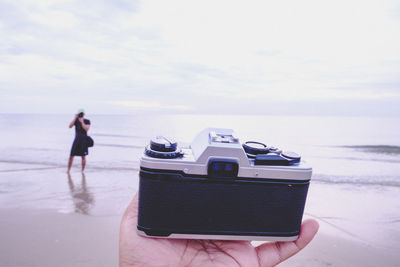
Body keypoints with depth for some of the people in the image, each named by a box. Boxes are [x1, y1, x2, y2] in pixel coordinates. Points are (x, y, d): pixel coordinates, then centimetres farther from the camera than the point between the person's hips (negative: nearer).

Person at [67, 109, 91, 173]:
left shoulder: (87, 121, -3)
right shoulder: (76, 120, 3)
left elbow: (87, 129, -17)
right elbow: (70, 126, -12)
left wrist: (82, 122, -22)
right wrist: (75, 118, -17)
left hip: (84, 140, -2)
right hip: (76, 140, 2)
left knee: (83, 156, 0)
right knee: (71, 155, 1)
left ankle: (83, 171, 11)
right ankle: (68, 170, 14)